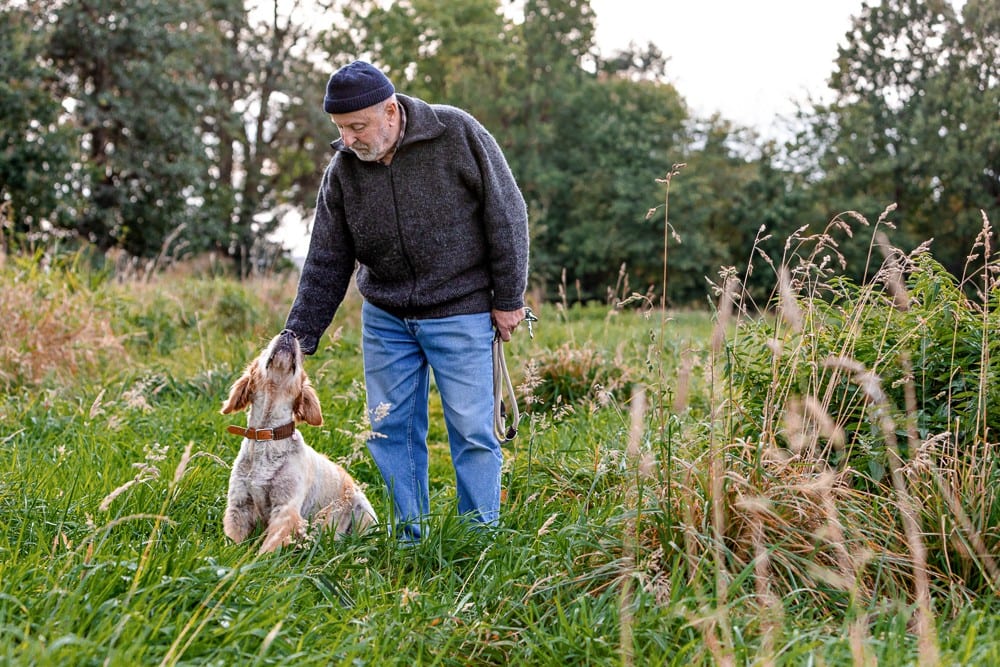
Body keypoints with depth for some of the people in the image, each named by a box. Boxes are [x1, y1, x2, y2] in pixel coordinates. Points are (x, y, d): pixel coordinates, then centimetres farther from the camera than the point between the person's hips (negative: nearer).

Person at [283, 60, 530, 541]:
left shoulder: (457, 134, -14)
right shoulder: (342, 171, -2)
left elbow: (506, 214, -8)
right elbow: (326, 263, 3)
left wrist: (509, 299, -7)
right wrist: (299, 336, -2)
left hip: (460, 315, -4)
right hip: (384, 319, 4)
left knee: (471, 428, -3)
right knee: (391, 429, 6)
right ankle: (411, 538, 19)